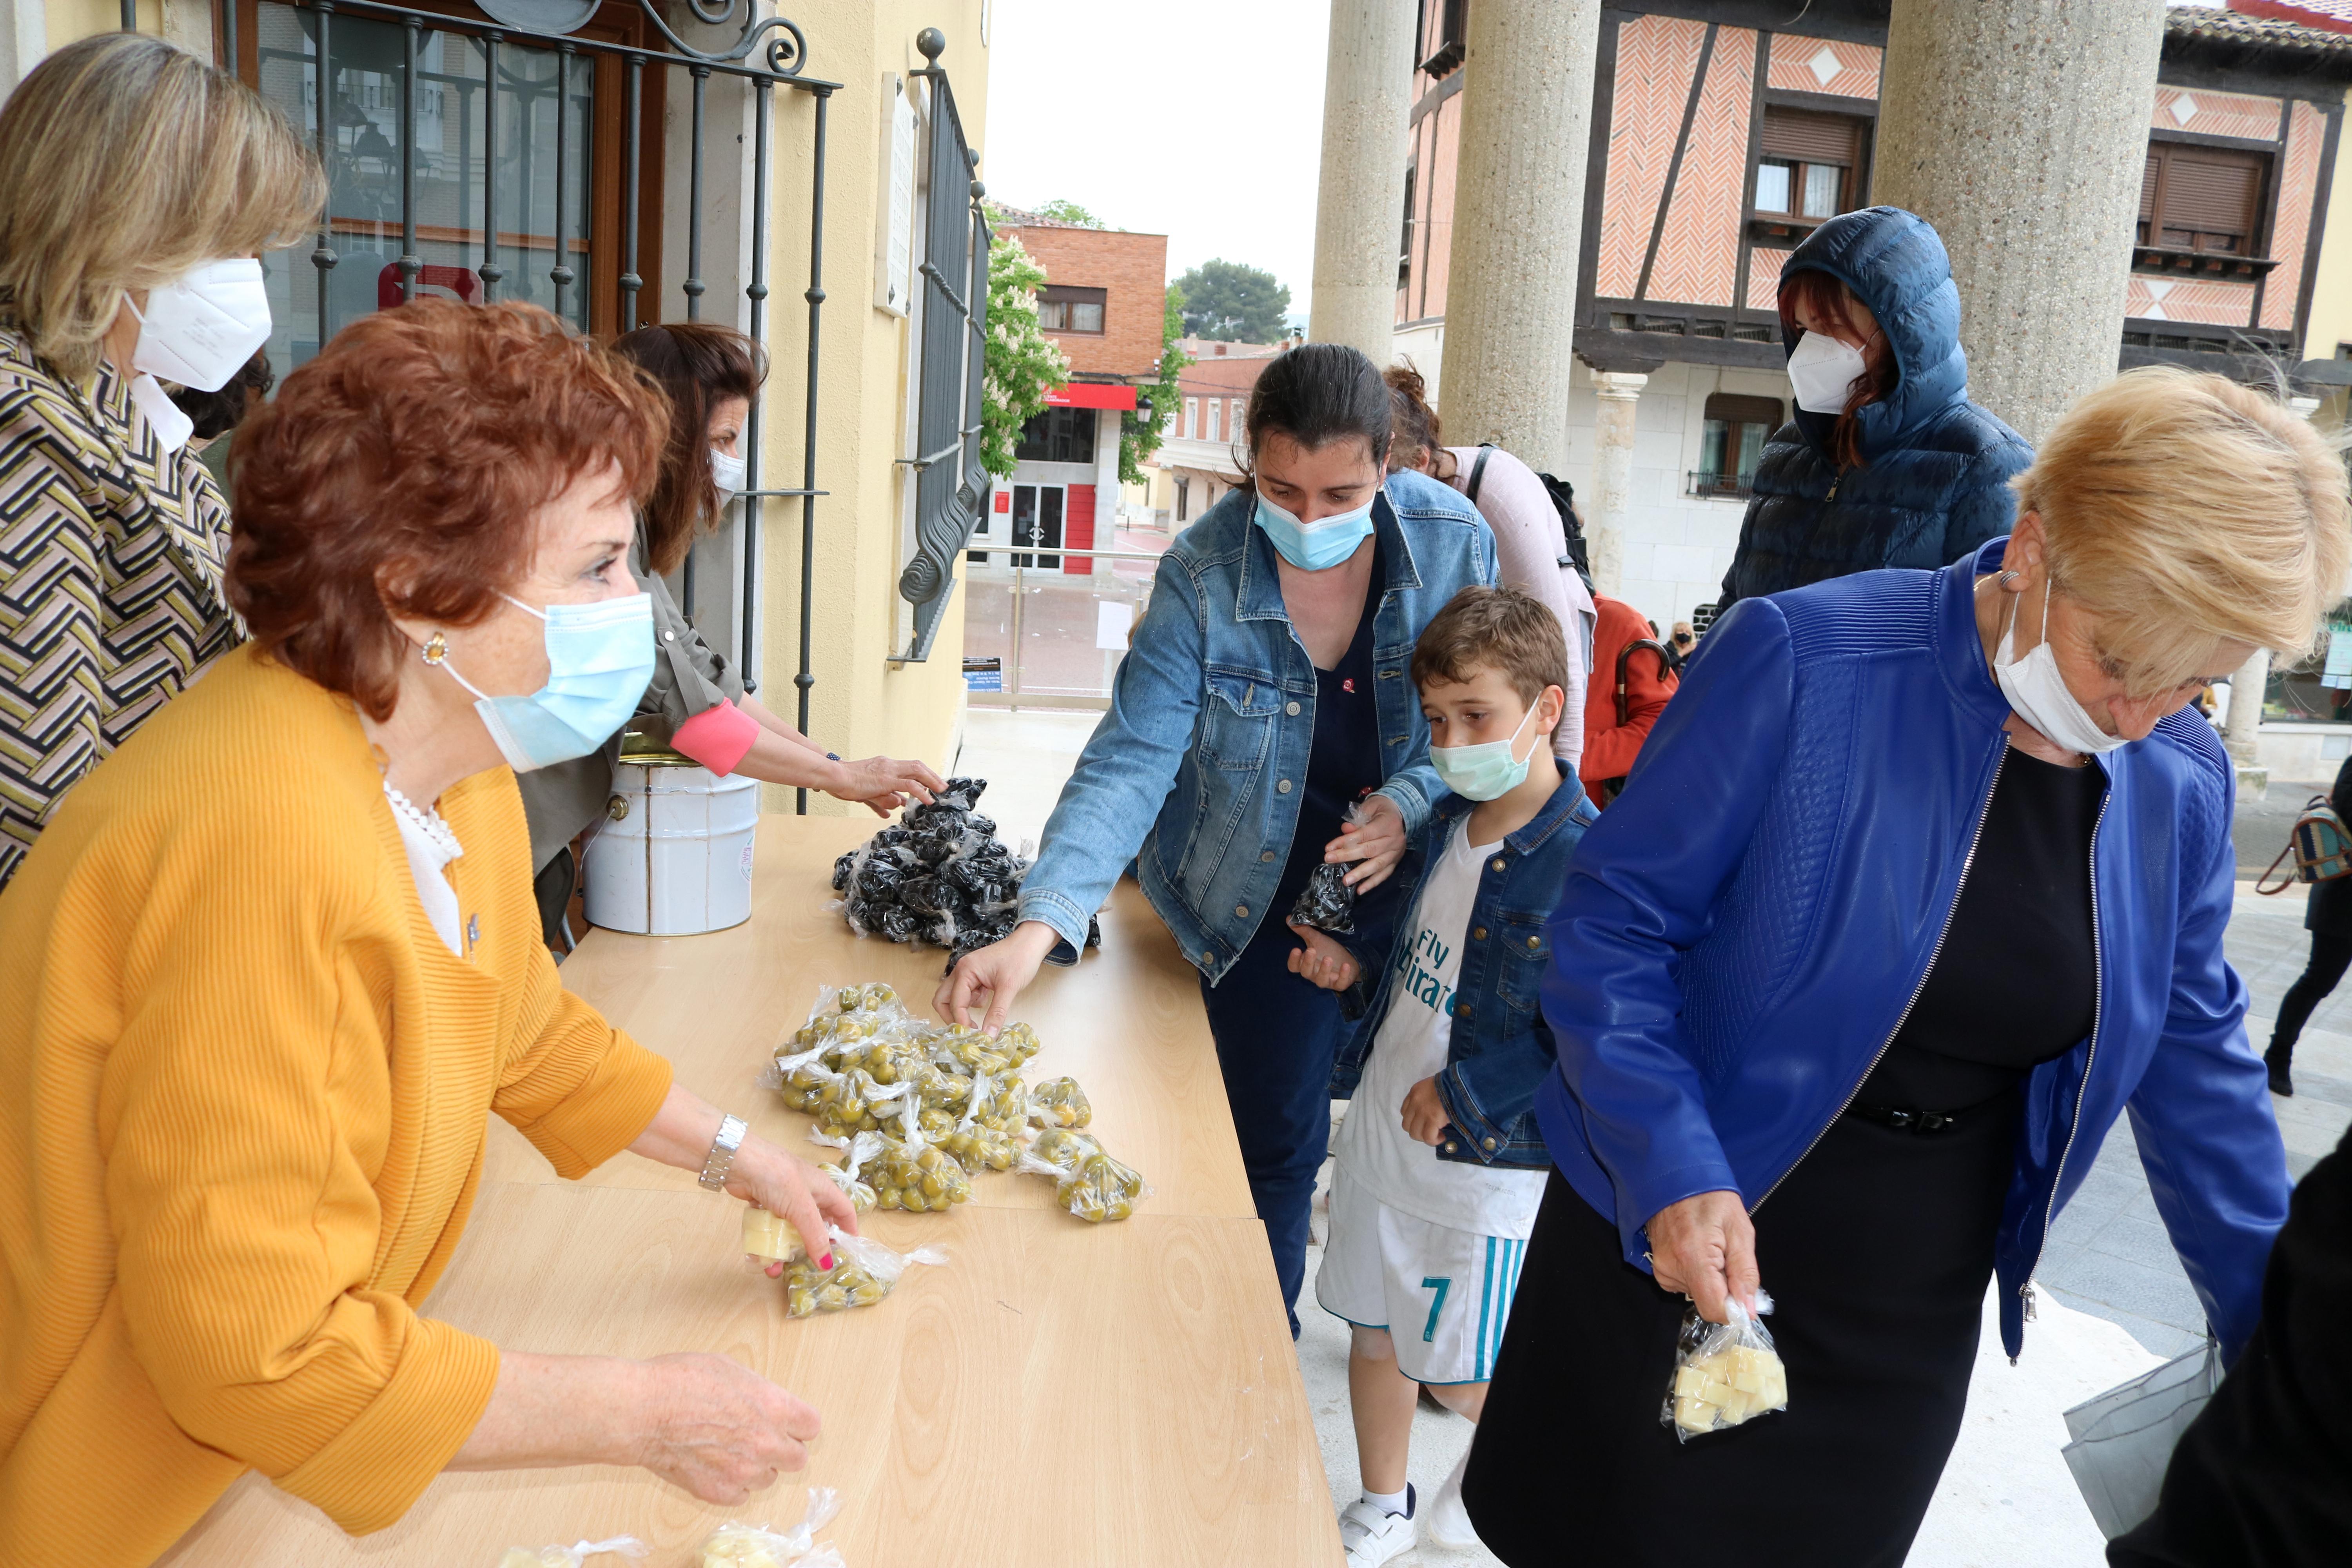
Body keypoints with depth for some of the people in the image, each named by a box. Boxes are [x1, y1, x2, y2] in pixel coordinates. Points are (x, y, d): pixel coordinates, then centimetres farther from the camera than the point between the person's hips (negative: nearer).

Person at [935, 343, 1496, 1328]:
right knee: (1273, 1142, 1)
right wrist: (1040, 926, -40)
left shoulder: (1454, 542, -16)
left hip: (1413, 868, 3)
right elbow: (1130, 760, -27)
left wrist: (1413, 800, -23)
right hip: (1265, 888, -2)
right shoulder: (1202, 573, -23)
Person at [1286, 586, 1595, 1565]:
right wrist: (1356, 966, 1)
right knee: (1372, 1334, 19)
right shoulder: (1446, 821, 3)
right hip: (1381, 1134, 7)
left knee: (1460, 1375, 8)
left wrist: (1463, 1098, -19)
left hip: (1485, 1165, -7)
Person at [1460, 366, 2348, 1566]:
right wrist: (1671, 1169, -27)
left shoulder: (2181, 781, -3)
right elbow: (1614, 916, -17)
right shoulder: (1804, 659, -21)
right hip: (1675, 1242, -4)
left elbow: (2192, 1059, 9)